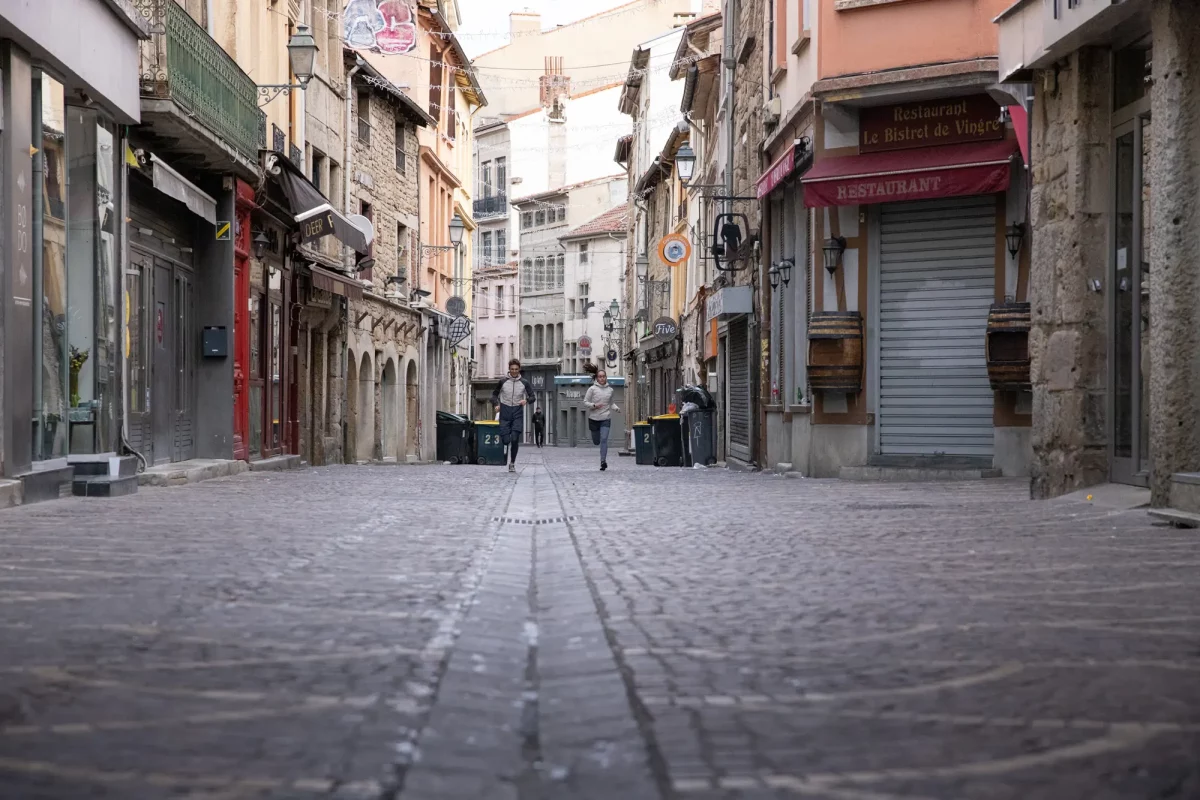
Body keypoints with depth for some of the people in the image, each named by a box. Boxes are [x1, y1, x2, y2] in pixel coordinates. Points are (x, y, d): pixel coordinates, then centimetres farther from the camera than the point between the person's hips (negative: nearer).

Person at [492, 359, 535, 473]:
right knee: (505, 440, -6)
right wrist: (496, 404, -4)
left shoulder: (524, 383, 5)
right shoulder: (503, 382, 4)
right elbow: (495, 395, 15)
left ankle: (512, 463, -1)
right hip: (505, 412, 1)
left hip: (518, 413, 0)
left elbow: (532, 397, 8)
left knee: (515, 439, -12)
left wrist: (526, 400, -14)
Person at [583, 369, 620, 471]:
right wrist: (594, 405, -19)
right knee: (596, 441, 8)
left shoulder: (610, 390, 8)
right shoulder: (592, 389, -3)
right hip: (594, 418, -1)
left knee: (604, 440, -13)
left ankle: (603, 461, -13)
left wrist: (616, 408, 2)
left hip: (606, 419, 1)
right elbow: (585, 402, -2)